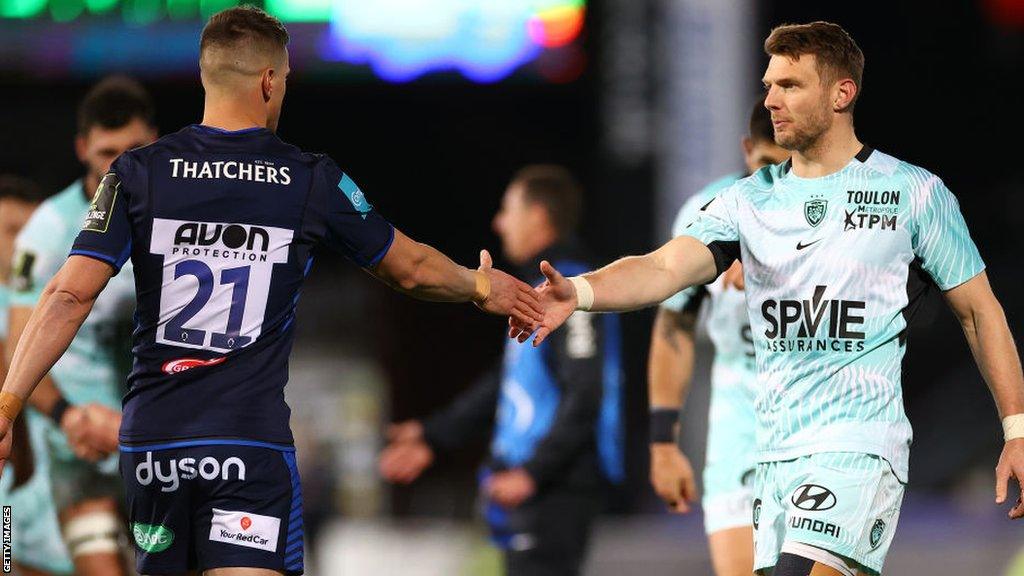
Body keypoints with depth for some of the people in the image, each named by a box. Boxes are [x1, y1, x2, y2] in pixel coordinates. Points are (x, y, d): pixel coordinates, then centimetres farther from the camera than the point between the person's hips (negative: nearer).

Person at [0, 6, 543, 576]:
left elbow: (70, 296, -7)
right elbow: (412, 269, 15)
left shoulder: (139, 172, 1)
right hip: (251, 443, -3)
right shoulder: (314, 181, 1)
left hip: (151, 442, 3)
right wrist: (482, 287, 35)